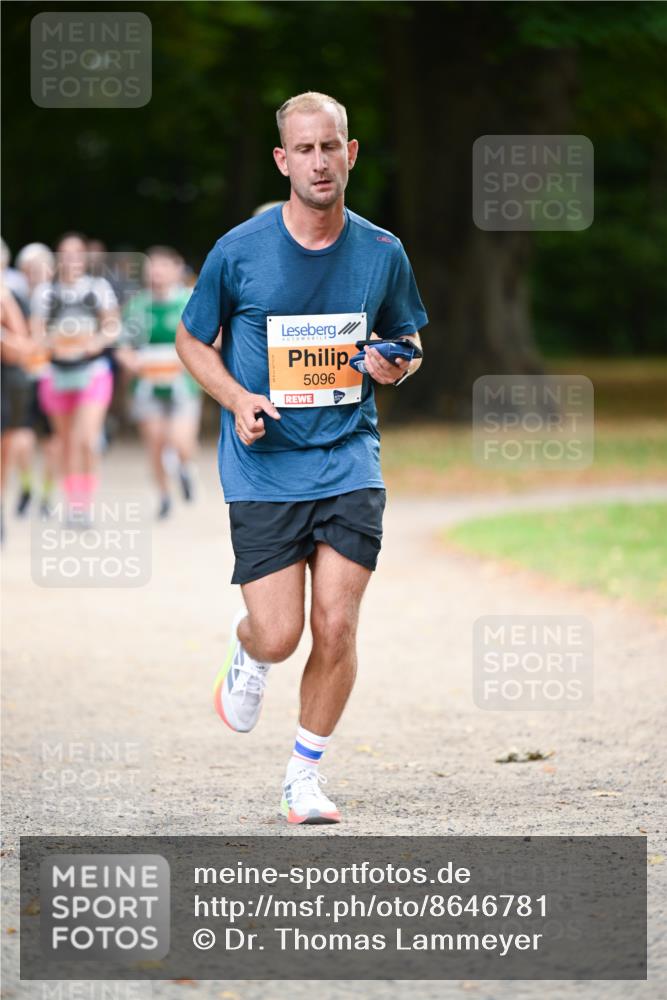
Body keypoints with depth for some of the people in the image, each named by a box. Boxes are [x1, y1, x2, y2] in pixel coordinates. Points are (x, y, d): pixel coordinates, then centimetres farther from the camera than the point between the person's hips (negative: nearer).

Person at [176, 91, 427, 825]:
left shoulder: (381, 253, 2)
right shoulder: (238, 252, -5)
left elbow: (407, 340, 18)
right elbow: (191, 339, 8)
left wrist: (395, 365, -6)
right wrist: (238, 399, -9)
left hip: (349, 462, 2)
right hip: (263, 469, -2)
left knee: (336, 627, -5)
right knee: (279, 635, -8)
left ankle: (305, 775, 15)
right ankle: (246, 653, 31)